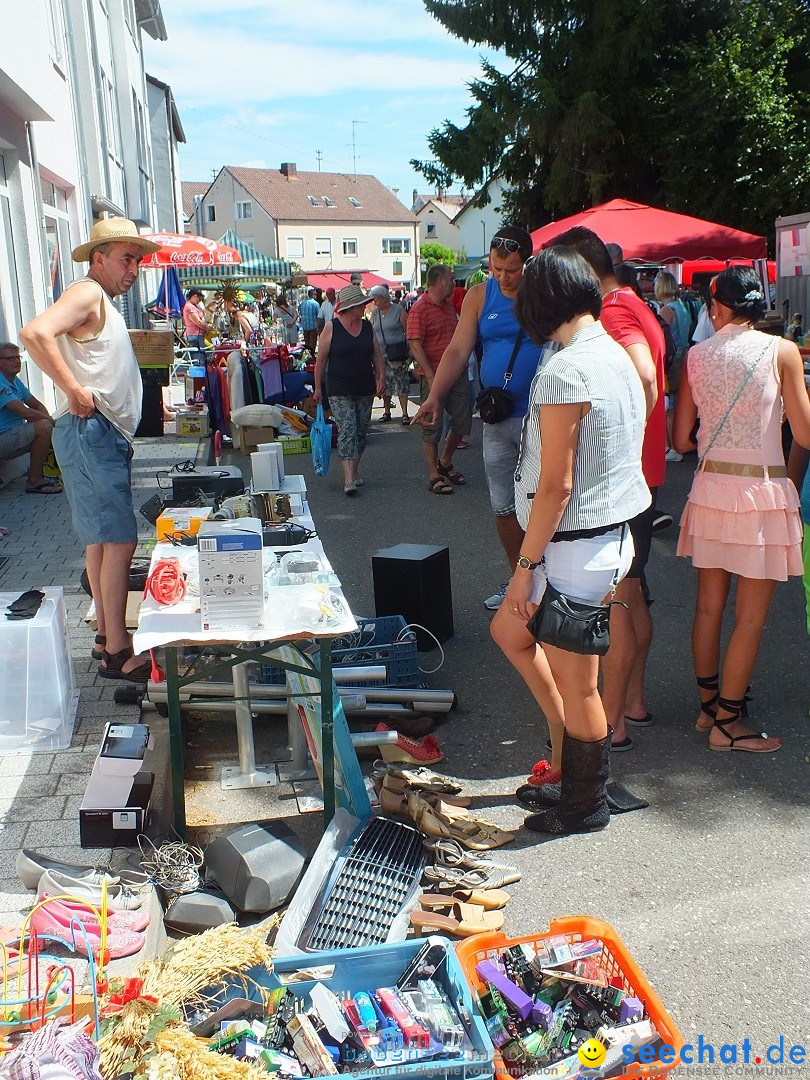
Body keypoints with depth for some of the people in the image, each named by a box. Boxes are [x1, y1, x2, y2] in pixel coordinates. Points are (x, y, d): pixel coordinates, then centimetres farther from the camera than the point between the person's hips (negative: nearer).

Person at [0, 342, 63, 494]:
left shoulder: (16, 381, 13)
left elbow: (36, 405, 16)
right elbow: (25, 413, -27)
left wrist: (49, 420, -4)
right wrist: (50, 420, -13)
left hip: (13, 435, 10)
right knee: (44, 427, -26)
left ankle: (35, 475, 15)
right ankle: (34, 481, -20)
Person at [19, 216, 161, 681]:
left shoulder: (107, 306, 22)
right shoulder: (87, 293, -9)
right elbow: (35, 333, -26)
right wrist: (75, 391, -24)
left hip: (108, 435, 11)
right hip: (89, 431, -11)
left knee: (102, 538, 14)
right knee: (119, 539, -11)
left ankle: (108, 634, 24)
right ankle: (117, 653, -6)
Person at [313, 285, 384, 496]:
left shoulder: (367, 327, 8)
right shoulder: (332, 328, -6)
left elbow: (377, 355, 13)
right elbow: (321, 359, -2)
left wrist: (381, 377, -2)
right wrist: (318, 387, -2)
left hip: (365, 390, 5)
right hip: (339, 391, -5)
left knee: (361, 432, 9)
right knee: (347, 431, -14)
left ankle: (353, 472, 24)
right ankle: (348, 480, -18)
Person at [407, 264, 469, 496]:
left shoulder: (450, 305, 15)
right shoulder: (420, 309, -10)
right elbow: (415, 345, -16)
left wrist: (463, 364, 17)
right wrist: (430, 376, -21)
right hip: (433, 376, -8)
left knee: (463, 421, 10)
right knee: (432, 426, 0)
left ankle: (445, 463, 31)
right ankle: (434, 477, 9)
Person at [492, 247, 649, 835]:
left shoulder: (563, 373, -21)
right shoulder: (617, 355, 8)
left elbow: (555, 485, -22)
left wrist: (525, 566, -13)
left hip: (574, 546, -9)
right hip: (614, 534, 9)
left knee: (577, 684, 7)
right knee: (509, 630, 23)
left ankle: (586, 805, 26)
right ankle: (572, 743, 31)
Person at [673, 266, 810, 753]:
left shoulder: (697, 354, 1)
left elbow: (681, 439, 5)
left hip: (710, 486, 4)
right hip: (762, 489, -4)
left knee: (709, 607, 15)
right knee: (751, 617, 6)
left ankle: (709, 704, 29)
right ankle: (727, 722, 13)